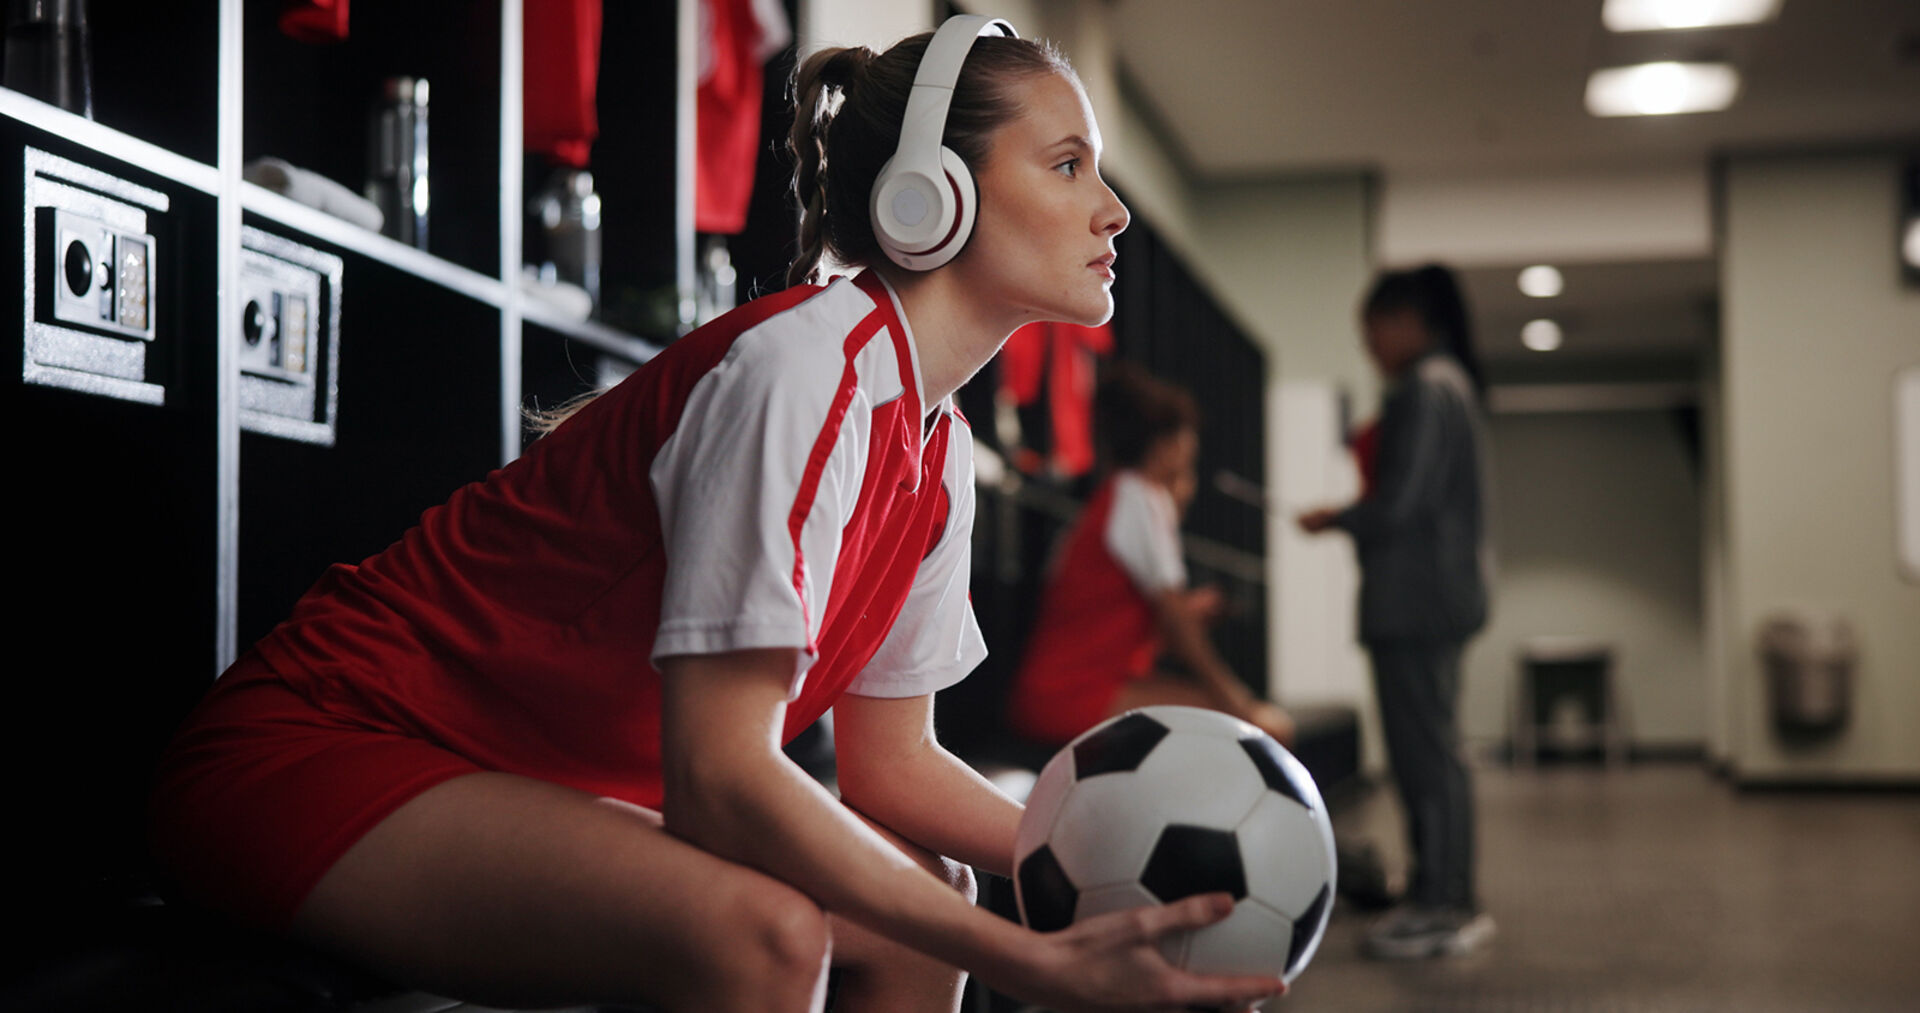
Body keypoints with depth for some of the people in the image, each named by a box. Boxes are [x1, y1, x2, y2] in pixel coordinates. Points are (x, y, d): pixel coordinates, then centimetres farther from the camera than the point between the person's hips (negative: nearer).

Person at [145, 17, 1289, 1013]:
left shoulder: (936, 446, 4)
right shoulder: (802, 368, -24)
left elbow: (890, 758, 8)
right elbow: (717, 774, -30)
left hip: (539, 779, 9)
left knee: (926, 898, 5)